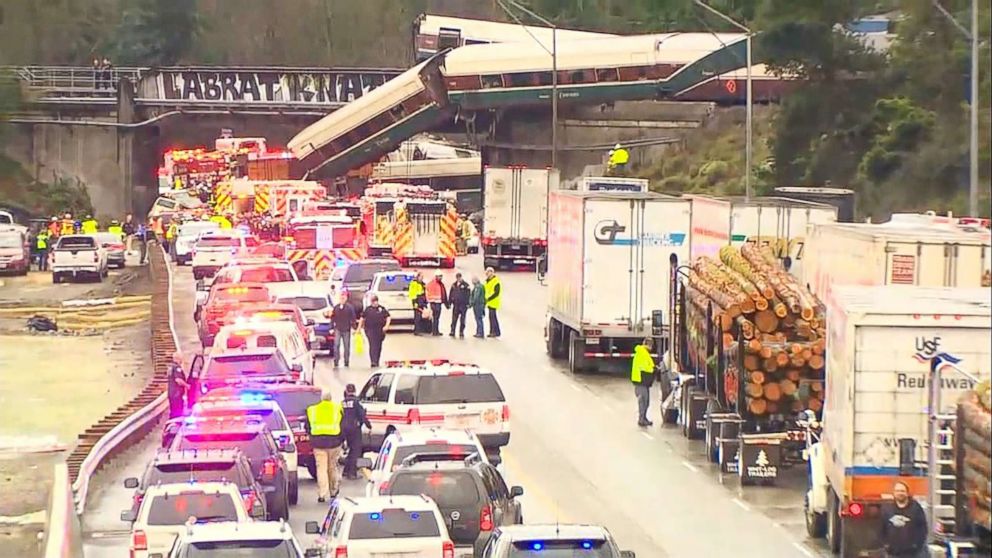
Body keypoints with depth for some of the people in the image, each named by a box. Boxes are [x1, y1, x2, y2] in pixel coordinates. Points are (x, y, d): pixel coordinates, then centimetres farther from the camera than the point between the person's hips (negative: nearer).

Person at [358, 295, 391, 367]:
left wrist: (386, 325, -10)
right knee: (372, 346, -15)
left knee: (378, 346, 11)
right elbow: (362, 318, 11)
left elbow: (388, 318, 6)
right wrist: (359, 328, 8)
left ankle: (377, 361, 25)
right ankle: (373, 361, -22)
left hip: (380, 331, 2)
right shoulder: (367, 309, 5)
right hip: (370, 330, -2)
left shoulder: (382, 309, 6)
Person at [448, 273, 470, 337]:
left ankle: (461, 332, 6)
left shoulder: (465, 285, -2)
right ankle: (452, 331, -1)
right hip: (455, 304, 4)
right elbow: (451, 294, 16)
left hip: (463, 304, -4)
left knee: (462, 319, 1)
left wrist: (468, 303, -12)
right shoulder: (454, 285, 12)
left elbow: (469, 294, -5)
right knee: (454, 319, 0)